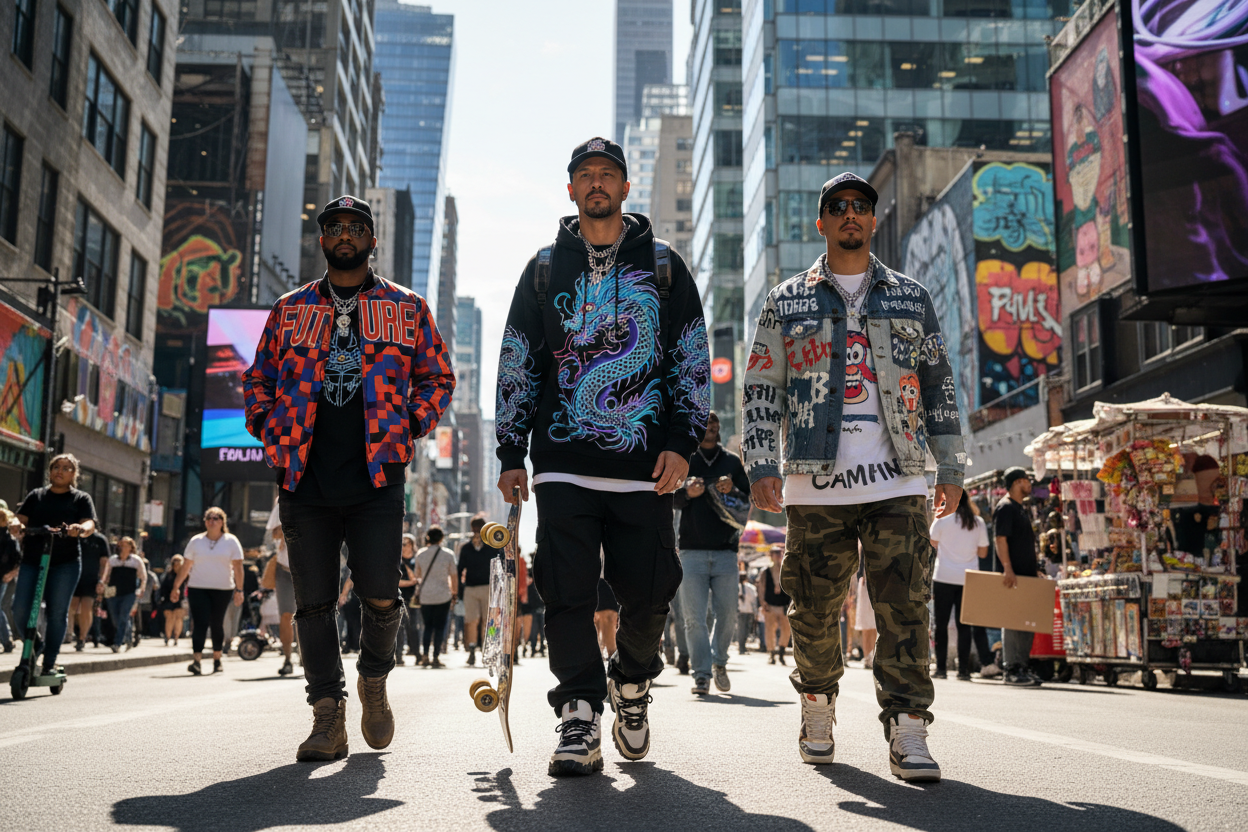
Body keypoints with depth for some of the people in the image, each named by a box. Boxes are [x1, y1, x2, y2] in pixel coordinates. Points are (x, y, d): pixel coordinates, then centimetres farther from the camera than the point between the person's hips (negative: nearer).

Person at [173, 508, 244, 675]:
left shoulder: (231, 541, 3)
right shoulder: (196, 541, 6)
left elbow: (237, 567, -1)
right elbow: (185, 566, 11)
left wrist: (239, 590, -8)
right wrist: (176, 586, 9)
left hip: (223, 589, 0)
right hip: (197, 588, 0)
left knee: (217, 624, 8)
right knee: (200, 623, -11)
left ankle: (217, 659, 22)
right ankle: (197, 660, -17)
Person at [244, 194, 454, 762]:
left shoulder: (407, 308, 12)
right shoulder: (289, 310, 16)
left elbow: (437, 377, 15)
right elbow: (259, 380, 21)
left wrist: (409, 428, 0)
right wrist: (271, 431, 4)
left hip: (377, 477, -2)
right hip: (304, 479, 2)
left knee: (379, 597, -7)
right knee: (314, 602, 1)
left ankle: (374, 680, 23)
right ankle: (328, 717, 10)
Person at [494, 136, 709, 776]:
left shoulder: (663, 265, 12)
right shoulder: (544, 268, 14)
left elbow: (693, 360, 9)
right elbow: (516, 365, 14)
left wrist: (682, 443, -2)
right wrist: (511, 454, 8)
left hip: (646, 465, 0)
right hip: (563, 462, 1)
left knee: (647, 591, 1)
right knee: (567, 592, -6)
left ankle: (631, 686, 27)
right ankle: (580, 721, 1)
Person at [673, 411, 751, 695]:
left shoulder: (732, 461, 12)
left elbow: (748, 502, 10)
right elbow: (669, 499, 2)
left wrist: (732, 491, -12)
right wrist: (687, 492, -20)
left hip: (725, 549, 2)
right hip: (692, 550, -1)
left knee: (727, 613, 4)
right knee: (695, 617, -5)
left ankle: (719, 661, 26)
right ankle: (701, 674, 1)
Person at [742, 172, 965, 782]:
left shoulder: (911, 299, 16)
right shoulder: (787, 303, 11)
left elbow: (939, 387, 16)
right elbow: (761, 389, 8)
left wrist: (950, 467, 10)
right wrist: (761, 467, -3)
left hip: (897, 480, 1)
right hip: (815, 483, 0)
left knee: (904, 608, -6)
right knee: (815, 609, 4)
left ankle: (907, 732, -2)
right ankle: (818, 712, 24)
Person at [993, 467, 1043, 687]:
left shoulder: (1021, 509, 21)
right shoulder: (1005, 507, -9)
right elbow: (1001, 539, -18)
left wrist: (1036, 570, 22)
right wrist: (1007, 568, -26)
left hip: (1027, 575, 10)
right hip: (1012, 576, -10)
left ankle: (1022, 667, 16)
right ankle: (1012, 670, -7)